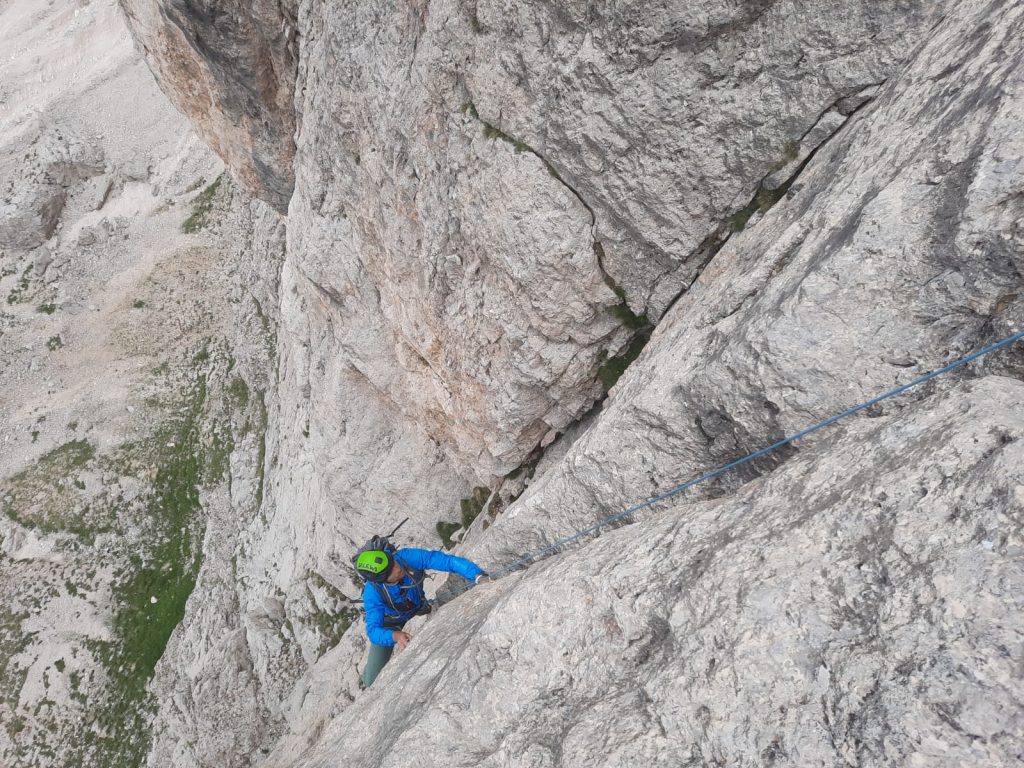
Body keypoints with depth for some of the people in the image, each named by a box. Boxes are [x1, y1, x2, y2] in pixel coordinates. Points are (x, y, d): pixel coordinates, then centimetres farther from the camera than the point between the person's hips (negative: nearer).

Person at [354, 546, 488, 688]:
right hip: (389, 624, -2)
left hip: (417, 611, 2)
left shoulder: (406, 557, -38)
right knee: (374, 679, -5)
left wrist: (479, 576, -53)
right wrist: (395, 636, -62)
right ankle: (369, 685, 32)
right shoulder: (372, 592, -39)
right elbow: (373, 631, -41)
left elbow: (448, 561, -41)